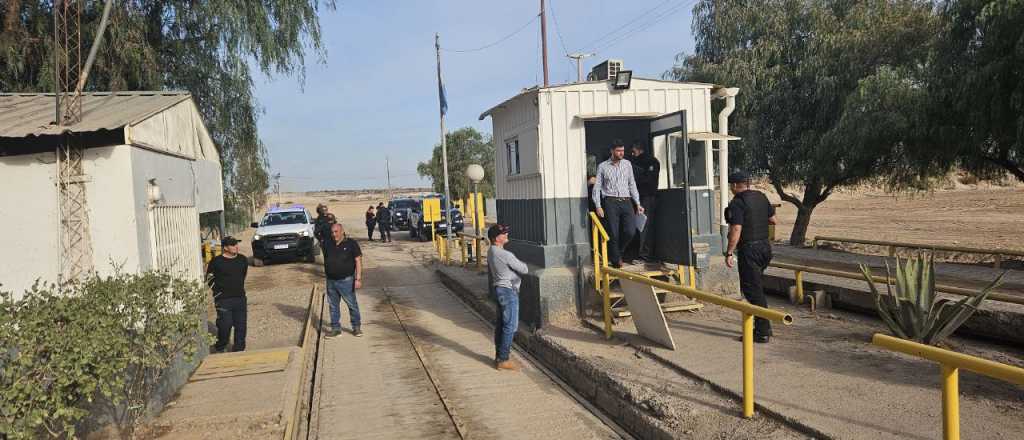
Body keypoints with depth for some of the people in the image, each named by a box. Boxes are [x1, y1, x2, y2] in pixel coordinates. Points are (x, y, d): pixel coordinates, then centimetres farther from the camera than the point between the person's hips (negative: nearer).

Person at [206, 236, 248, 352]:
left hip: (240, 298, 4)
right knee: (225, 325, -4)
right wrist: (217, 290, 0)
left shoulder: (242, 259, 5)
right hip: (223, 300, -4)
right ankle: (219, 349, 19)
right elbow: (209, 278, 3)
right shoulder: (217, 261, -8)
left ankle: (239, 350, 17)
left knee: (241, 326, 5)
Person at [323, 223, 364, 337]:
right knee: (333, 306, 11)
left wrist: (358, 279, -15)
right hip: (331, 281, 5)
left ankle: (356, 327, 17)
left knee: (352, 304, 4)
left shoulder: (351, 244, -7)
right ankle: (335, 328, 21)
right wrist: (326, 273, 11)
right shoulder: (328, 244, 7)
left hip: (346, 280, -4)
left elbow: (358, 261, -9)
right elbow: (325, 261, 16)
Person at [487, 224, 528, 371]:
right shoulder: (505, 255, -22)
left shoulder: (491, 252, 7)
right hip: (508, 291, -10)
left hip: (499, 289, 10)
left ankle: (499, 356, 23)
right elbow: (524, 269, -15)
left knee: (500, 324, 15)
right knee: (510, 326, -4)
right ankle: (503, 360, -1)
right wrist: (522, 264, 9)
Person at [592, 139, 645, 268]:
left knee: (630, 231, -11)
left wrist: (637, 203, 11)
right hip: (611, 202, -2)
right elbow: (597, 187, 3)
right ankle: (616, 260, 10)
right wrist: (598, 206, -7)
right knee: (613, 234, -5)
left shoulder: (627, 164, 14)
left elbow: (632, 184, 16)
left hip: (626, 202, 2)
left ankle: (617, 252, 15)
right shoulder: (602, 166, 5)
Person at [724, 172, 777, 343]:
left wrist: (729, 252, -17)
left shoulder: (737, 203, -14)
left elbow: (736, 230, -21)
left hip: (749, 249, -8)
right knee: (757, 287, 20)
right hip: (765, 246, 8)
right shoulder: (761, 197, 9)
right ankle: (764, 327, 25)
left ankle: (762, 332, 0)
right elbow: (773, 220, 14)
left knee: (753, 291, -2)